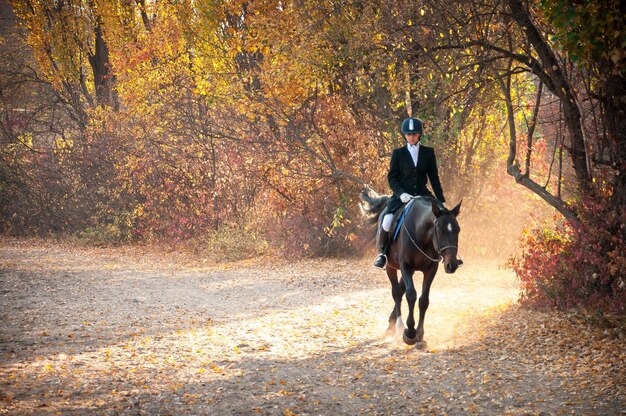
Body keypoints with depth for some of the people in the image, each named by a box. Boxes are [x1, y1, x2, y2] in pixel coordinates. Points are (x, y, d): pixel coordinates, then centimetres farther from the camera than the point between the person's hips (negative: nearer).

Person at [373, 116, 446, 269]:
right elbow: (391, 177, 0)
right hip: (402, 195, -2)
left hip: (422, 194, 2)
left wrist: (441, 200, 5)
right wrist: (401, 194, -17)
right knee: (387, 221, -25)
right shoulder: (398, 153, 4)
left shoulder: (428, 152, 8)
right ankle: (382, 252, -1)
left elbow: (434, 178, 9)